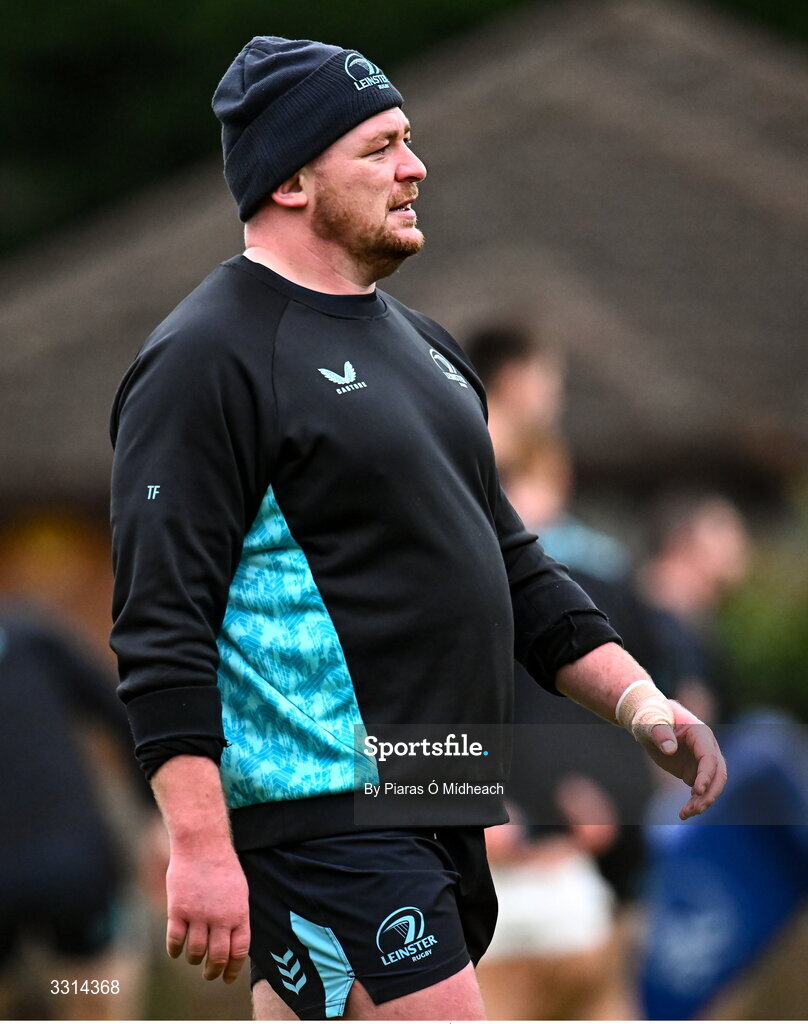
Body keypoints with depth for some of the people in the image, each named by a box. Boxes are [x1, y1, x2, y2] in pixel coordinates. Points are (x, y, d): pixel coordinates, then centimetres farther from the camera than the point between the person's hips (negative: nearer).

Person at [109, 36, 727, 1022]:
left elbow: (513, 566, 27)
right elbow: (161, 623, -15)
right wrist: (199, 846, -22)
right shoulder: (208, 359, -10)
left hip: (438, 818, 9)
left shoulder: (420, 344, 20)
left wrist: (638, 702, 13)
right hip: (320, 818, -9)